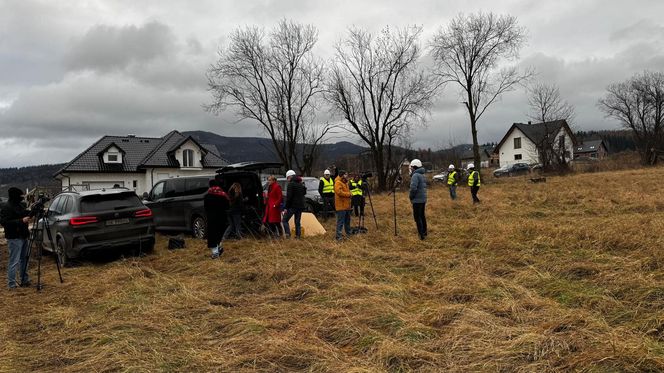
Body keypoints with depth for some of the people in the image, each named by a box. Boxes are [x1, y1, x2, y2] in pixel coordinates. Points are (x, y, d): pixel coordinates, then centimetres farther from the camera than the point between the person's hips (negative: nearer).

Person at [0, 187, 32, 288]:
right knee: (14, 261, -6)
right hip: (14, 238, -9)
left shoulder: (20, 205, 12)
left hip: (23, 236, 9)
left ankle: (25, 281, 23)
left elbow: (26, 215, 27)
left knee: (24, 259, 14)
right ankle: (12, 284, 0)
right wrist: (21, 221, -24)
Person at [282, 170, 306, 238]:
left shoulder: (291, 184, -10)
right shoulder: (301, 184, 14)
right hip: (300, 206, 7)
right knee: (297, 222, 12)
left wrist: (286, 207, -11)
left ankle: (288, 234, -14)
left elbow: (289, 197, -14)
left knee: (285, 220, -1)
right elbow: (304, 193, 21)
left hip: (293, 206, -7)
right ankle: (298, 235, 7)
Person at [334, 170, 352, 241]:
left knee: (347, 220, 18)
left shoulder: (345, 182, 19)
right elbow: (339, 192, -25)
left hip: (347, 205, 10)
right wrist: (348, 194, -17)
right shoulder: (338, 182, -13)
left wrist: (350, 194, 6)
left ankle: (348, 233, 30)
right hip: (341, 205, -10)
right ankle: (338, 236, -10)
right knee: (340, 221, -11)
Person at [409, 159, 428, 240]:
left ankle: (421, 235, -1)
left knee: (417, 217, -2)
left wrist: (411, 196, -11)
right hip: (423, 199, 9)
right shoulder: (422, 175, 11)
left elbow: (413, 188, -26)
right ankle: (424, 232, 28)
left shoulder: (415, 175, -17)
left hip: (417, 200, -9)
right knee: (422, 215, 18)